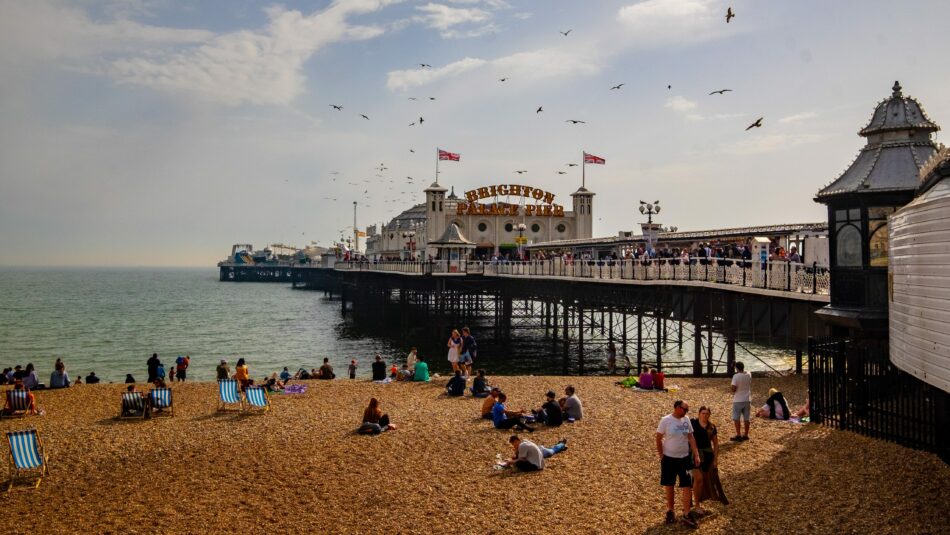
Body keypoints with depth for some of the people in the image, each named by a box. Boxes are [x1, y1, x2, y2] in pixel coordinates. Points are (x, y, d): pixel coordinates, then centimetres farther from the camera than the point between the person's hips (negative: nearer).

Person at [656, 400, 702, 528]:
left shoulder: (686, 420, 0)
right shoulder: (665, 420, -13)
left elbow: (691, 438, 5)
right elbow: (658, 438, -6)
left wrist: (696, 455, 0)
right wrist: (661, 455, -5)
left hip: (685, 458, 3)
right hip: (669, 458, -3)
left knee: (688, 485, -1)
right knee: (669, 485, 10)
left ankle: (686, 515, 7)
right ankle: (670, 511, 27)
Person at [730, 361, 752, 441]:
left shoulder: (736, 376, -17)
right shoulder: (749, 375, 0)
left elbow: (733, 389, -20)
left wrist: (733, 393, 1)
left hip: (738, 400, -5)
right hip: (747, 399, 5)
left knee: (736, 418, 3)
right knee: (746, 418, 11)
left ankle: (738, 435, 1)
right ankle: (746, 435, 17)